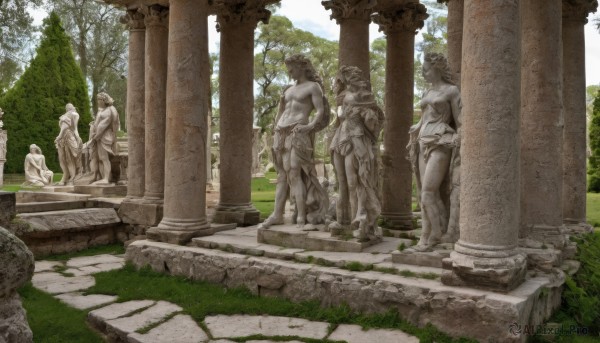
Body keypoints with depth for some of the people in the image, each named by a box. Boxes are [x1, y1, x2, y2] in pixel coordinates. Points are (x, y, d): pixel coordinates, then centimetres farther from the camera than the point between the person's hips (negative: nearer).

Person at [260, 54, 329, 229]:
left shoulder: (314, 86, 2)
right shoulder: (289, 90, 23)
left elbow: (321, 112, -8)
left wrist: (310, 126, -24)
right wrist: (276, 131, 14)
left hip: (298, 134, -7)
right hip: (281, 134, 7)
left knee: (293, 173, -16)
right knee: (282, 174, 6)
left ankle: (302, 217, -15)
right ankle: (277, 214, 8)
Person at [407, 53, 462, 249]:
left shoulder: (451, 91, -1)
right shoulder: (427, 94, 19)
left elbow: (459, 122, -4)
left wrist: (460, 147, -9)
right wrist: (414, 139, 16)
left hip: (441, 144, -7)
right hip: (424, 144, 7)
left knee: (428, 190, -14)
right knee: (430, 192, 4)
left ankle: (434, 233, -2)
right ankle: (434, 234, 10)